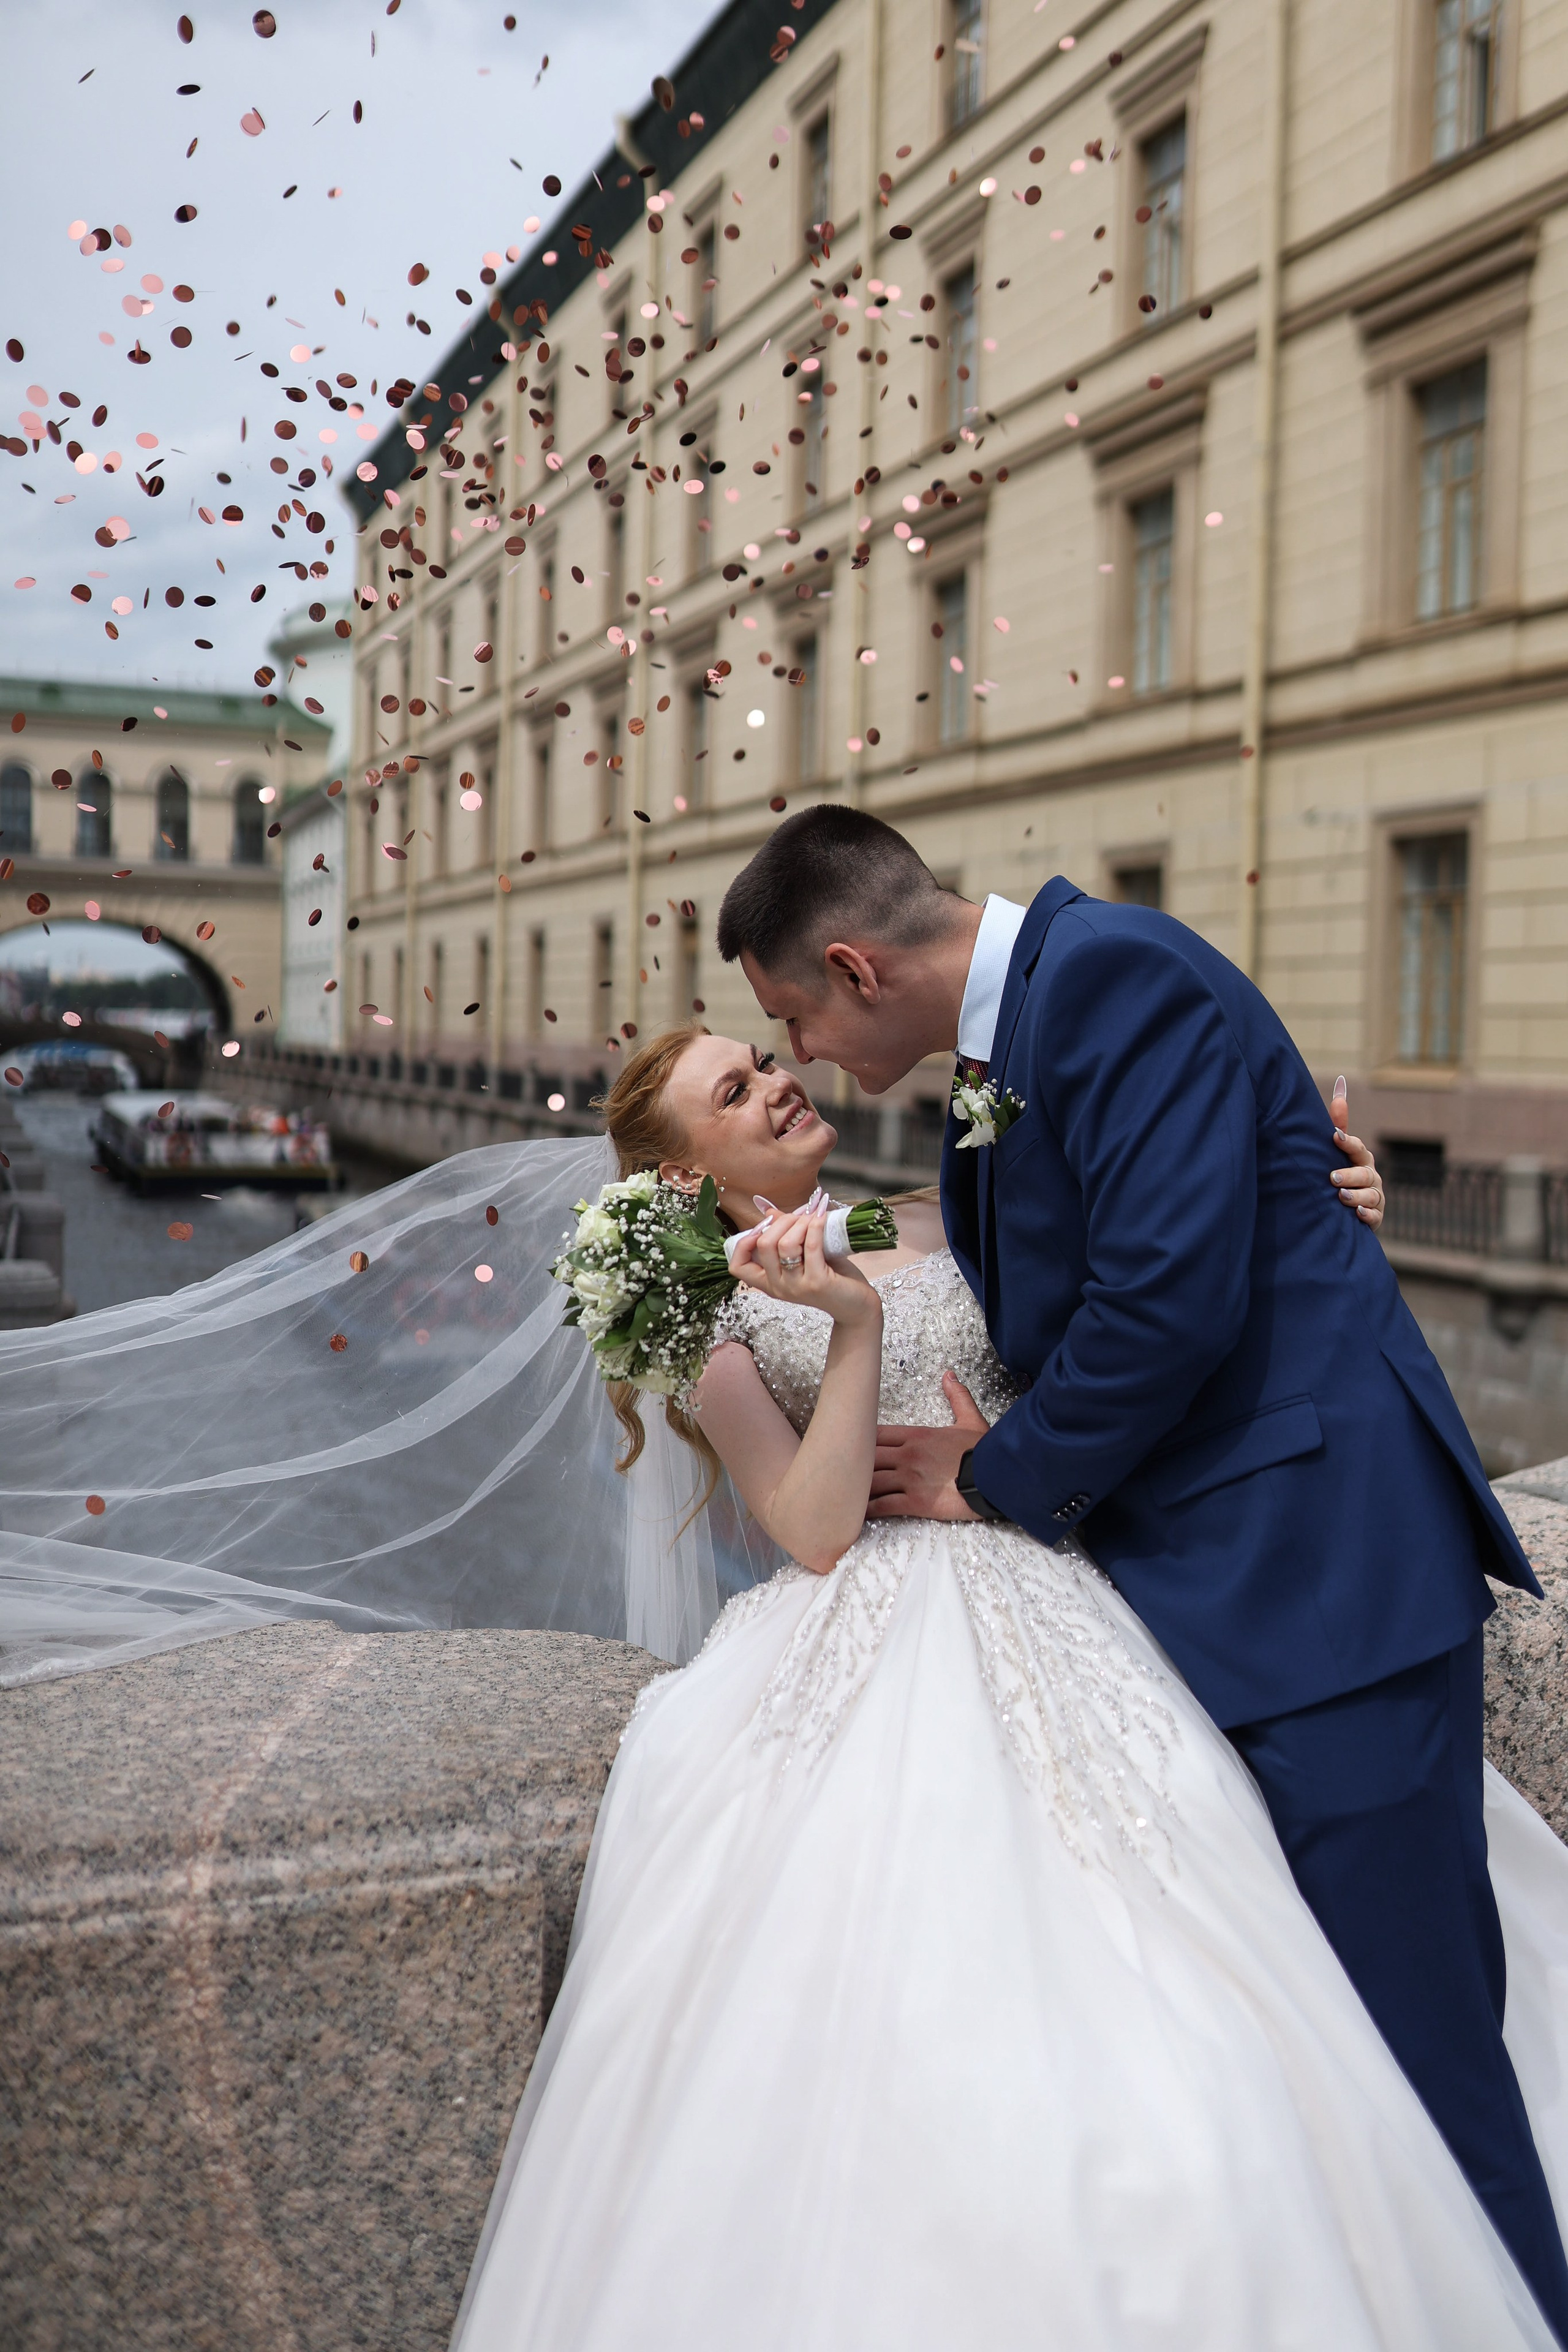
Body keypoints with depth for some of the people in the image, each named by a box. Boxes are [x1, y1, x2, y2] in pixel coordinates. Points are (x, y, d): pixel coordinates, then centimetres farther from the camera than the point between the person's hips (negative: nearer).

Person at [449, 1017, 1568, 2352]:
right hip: (877, 1651, -3)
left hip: (1052, 1617, 3)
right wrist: (855, 1320, -17)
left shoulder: (944, 1230, 19)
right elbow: (815, 1531, -6)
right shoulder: (709, 1324, 9)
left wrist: (1310, 1207, -1)